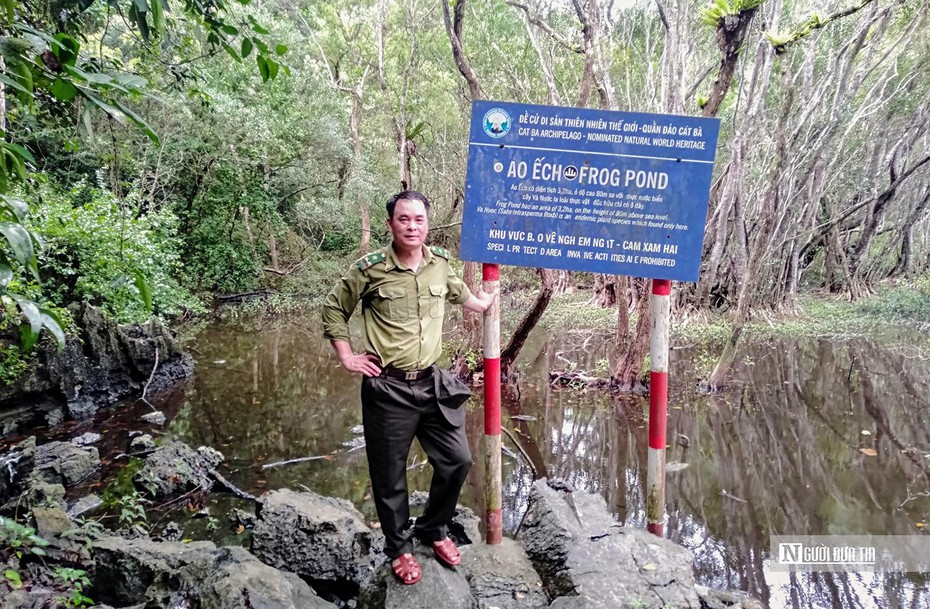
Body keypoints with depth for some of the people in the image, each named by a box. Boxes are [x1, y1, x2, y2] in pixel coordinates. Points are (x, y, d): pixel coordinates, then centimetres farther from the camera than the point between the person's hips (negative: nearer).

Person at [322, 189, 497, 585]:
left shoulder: (441, 262, 2)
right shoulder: (370, 269, -10)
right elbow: (333, 310, 3)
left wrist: (476, 303, 25)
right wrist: (346, 357, -1)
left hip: (433, 384, 4)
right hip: (387, 389, -4)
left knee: (457, 461, 9)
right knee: (389, 475, 9)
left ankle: (434, 529, 35)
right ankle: (399, 548, 32)